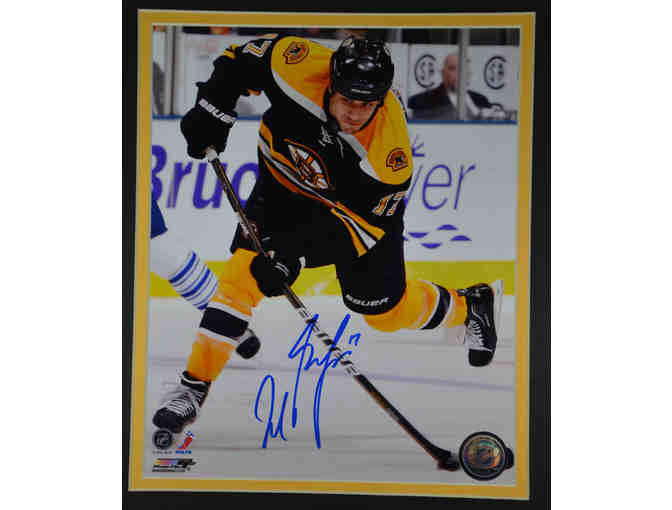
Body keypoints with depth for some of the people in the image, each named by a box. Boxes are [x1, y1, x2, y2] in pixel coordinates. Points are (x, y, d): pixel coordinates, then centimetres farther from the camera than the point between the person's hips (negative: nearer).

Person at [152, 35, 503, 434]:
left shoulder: (390, 148, -36)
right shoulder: (298, 68, -32)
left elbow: (358, 221, -31)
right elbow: (242, 59, -13)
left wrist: (295, 255, -39)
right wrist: (213, 110, -23)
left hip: (364, 201, -2)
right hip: (286, 183, 2)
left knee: (387, 310, 7)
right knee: (245, 272, -17)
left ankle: (471, 306, 37)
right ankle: (195, 385, -8)